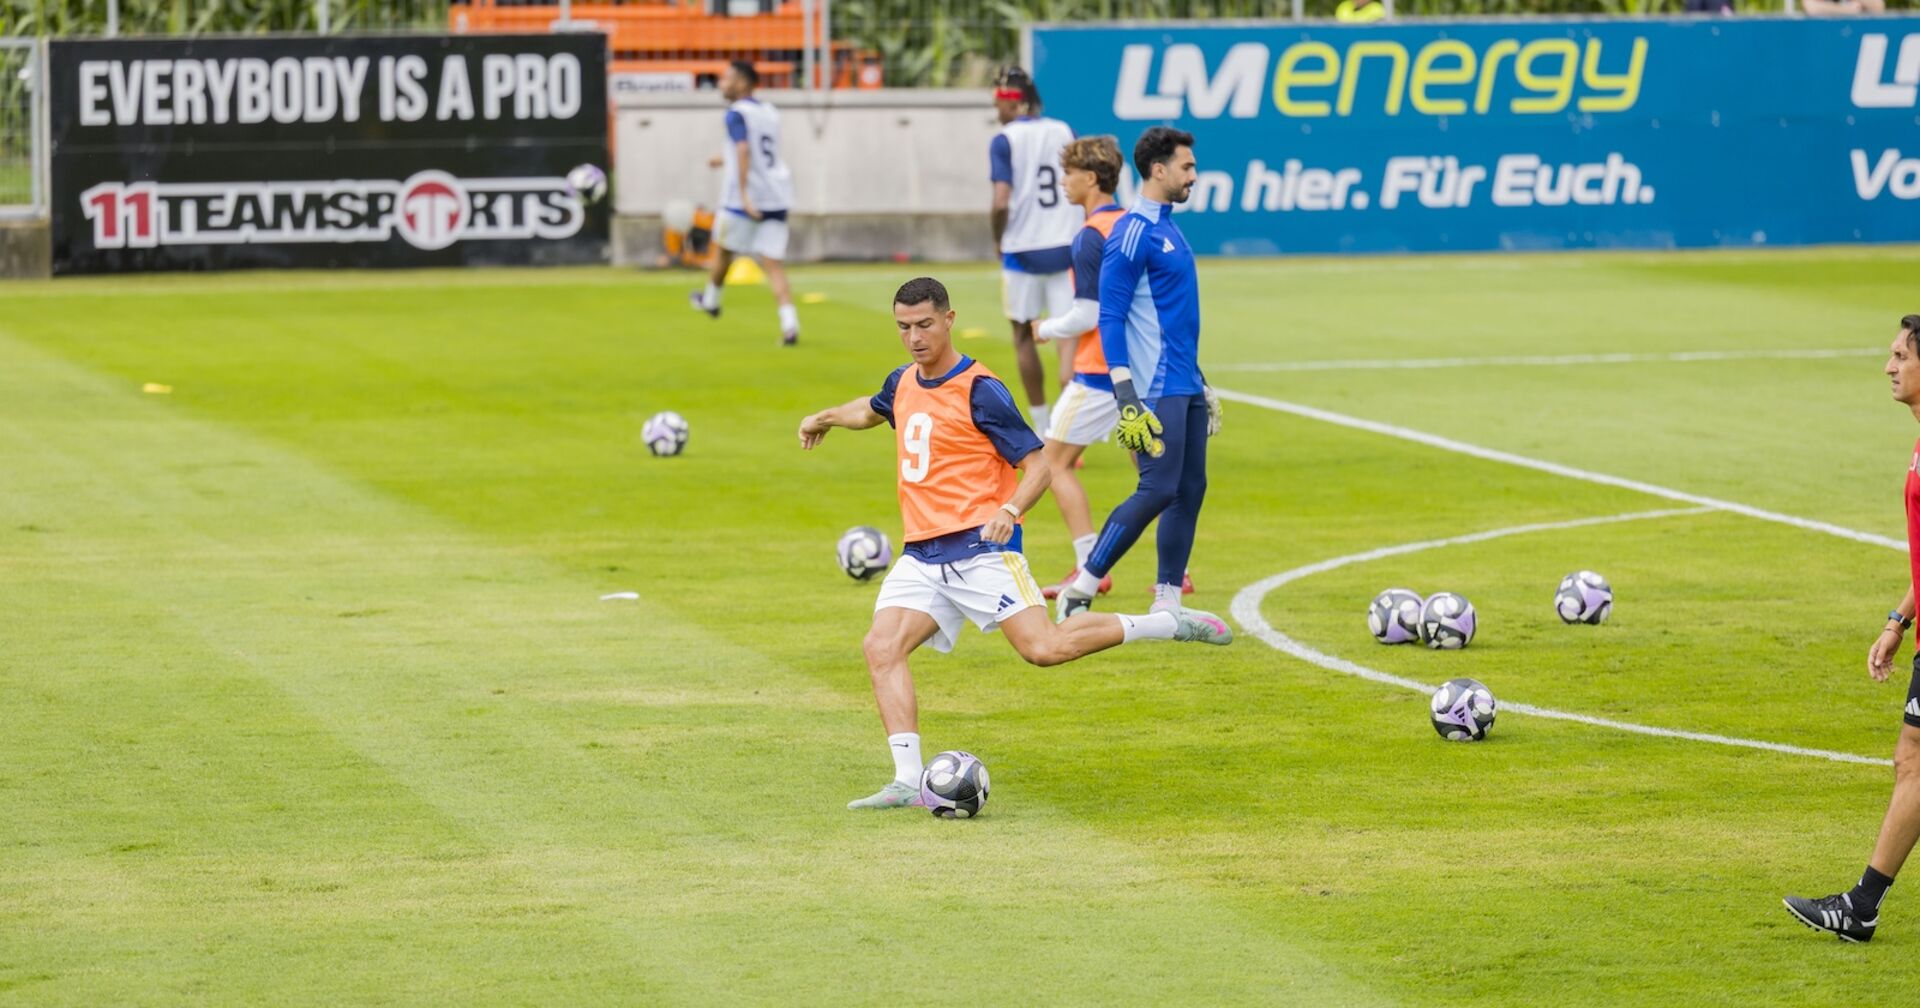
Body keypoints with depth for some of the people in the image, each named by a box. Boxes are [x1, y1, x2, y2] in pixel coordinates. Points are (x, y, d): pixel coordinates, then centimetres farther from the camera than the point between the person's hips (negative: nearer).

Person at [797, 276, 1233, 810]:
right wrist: (824, 418, 51)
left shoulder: (980, 391, -9)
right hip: (922, 555, 7)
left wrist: (1009, 511, -27)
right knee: (882, 647, -13)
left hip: (980, 546, -7)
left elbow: (1038, 463, -10)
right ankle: (908, 782, -17)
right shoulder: (903, 383, 13)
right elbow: (872, 409, 40)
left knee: (1043, 647, -21)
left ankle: (1167, 625, -4)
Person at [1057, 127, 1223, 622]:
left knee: (1190, 490, 6)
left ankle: (1167, 605, 10)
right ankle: (1080, 591, -7)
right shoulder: (1132, 233, -13)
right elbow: (1110, 317, -15)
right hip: (1157, 390, -9)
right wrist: (1124, 392, -22)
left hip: (1186, 386, 9)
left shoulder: (1168, 228, 16)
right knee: (1158, 489, -13)